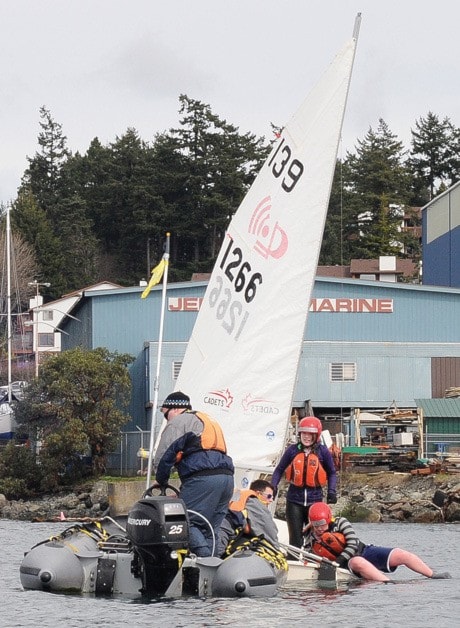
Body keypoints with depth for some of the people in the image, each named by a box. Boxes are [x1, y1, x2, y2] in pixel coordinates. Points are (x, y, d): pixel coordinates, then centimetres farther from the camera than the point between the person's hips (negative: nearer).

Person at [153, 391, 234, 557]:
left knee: (188, 522, -11)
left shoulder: (178, 422, 6)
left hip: (202, 478, -8)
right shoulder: (209, 421, 33)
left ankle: (205, 558, -26)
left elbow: (164, 456, -1)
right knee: (210, 529, 8)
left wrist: (161, 481, 18)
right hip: (227, 476, 8)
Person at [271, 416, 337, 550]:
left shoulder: (323, 451, 0)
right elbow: (279, 470, 8)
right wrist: (272, 487, -5)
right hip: (294, 499, 0)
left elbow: (331, 473, 9)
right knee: (295, 537, 1)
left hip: (315, 499, 0)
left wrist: (332, 491, -4)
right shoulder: (292, 450, 1)